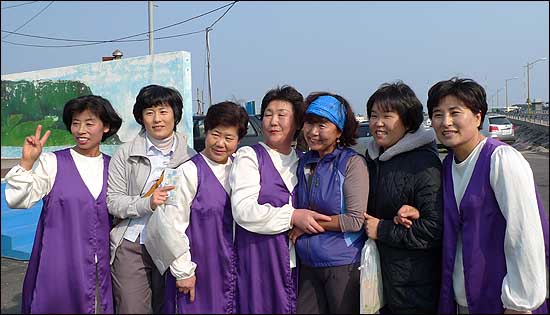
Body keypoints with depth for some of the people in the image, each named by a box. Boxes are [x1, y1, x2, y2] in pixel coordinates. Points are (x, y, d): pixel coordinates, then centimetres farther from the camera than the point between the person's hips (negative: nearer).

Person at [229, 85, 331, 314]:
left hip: (294, 263, 4)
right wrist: (292, 216, -17)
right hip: (259, 261, -4)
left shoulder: (302, 162, 12)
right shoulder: (249, 156, -3)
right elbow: (243, 210, -15)